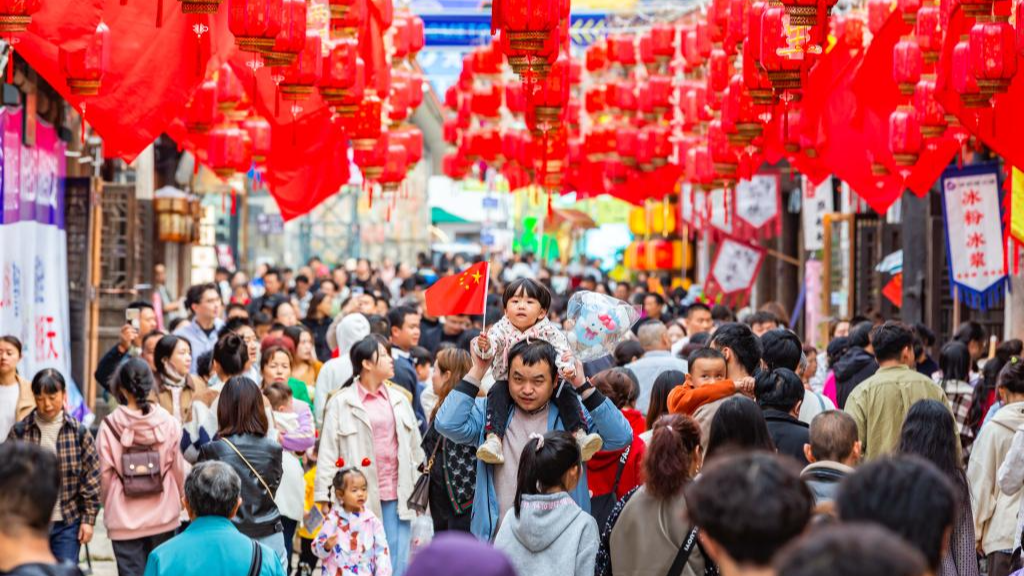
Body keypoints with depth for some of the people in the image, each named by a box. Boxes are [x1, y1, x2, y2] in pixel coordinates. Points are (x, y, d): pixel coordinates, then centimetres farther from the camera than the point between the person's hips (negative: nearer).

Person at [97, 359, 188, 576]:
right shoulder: (168, 423, -7)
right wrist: (179, 497, 20)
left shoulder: (109, 427, -10)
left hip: (124, 519, -1)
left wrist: (108, 505, 14)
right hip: (163, 516, 1)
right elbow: (178, 469, 0)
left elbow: (105, 474, -5)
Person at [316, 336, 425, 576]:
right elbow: (328, 452, -3)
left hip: (397, 493, 4)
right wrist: (324, 497, -8)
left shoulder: (399, 399, 12)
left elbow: (415, 446, 14)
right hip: (361, 496, -4)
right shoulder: (341, 403, -2)